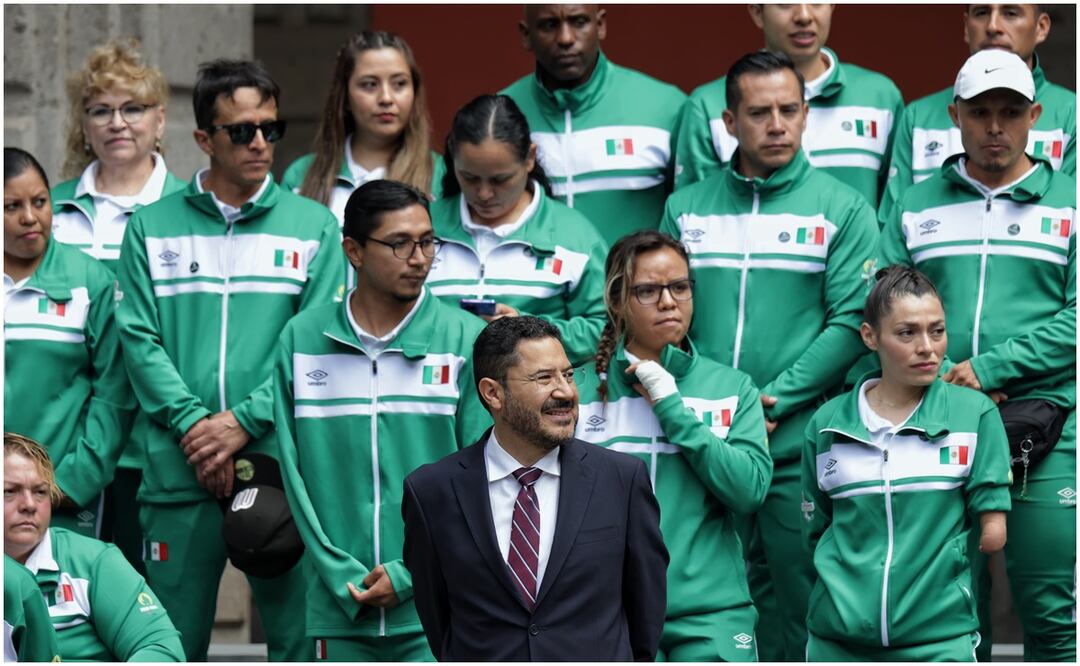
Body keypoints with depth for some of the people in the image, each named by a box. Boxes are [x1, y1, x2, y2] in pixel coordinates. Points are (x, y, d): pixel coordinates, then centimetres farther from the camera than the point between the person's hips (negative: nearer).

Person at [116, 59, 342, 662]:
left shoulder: (313, 225, 8)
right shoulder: (152, 228, 11)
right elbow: (140, 339, 3)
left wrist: (245, 422, -11)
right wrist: (191, 424, -11)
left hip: (281, 464, 0)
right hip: (178, 472, 1)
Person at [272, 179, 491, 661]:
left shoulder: (466, 339, 1)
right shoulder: (302, 340, 7)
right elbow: (295, 471, 5)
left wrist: (410, 574, -9)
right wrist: (343, 576, -5)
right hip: (340, 610, 2)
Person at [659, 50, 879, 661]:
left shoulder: (843, 210, 3)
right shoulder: (685, 209, 12)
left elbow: (852, 323, -5)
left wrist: (773, 402, -13)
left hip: (798, 448, -2)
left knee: (795, 605, -1)